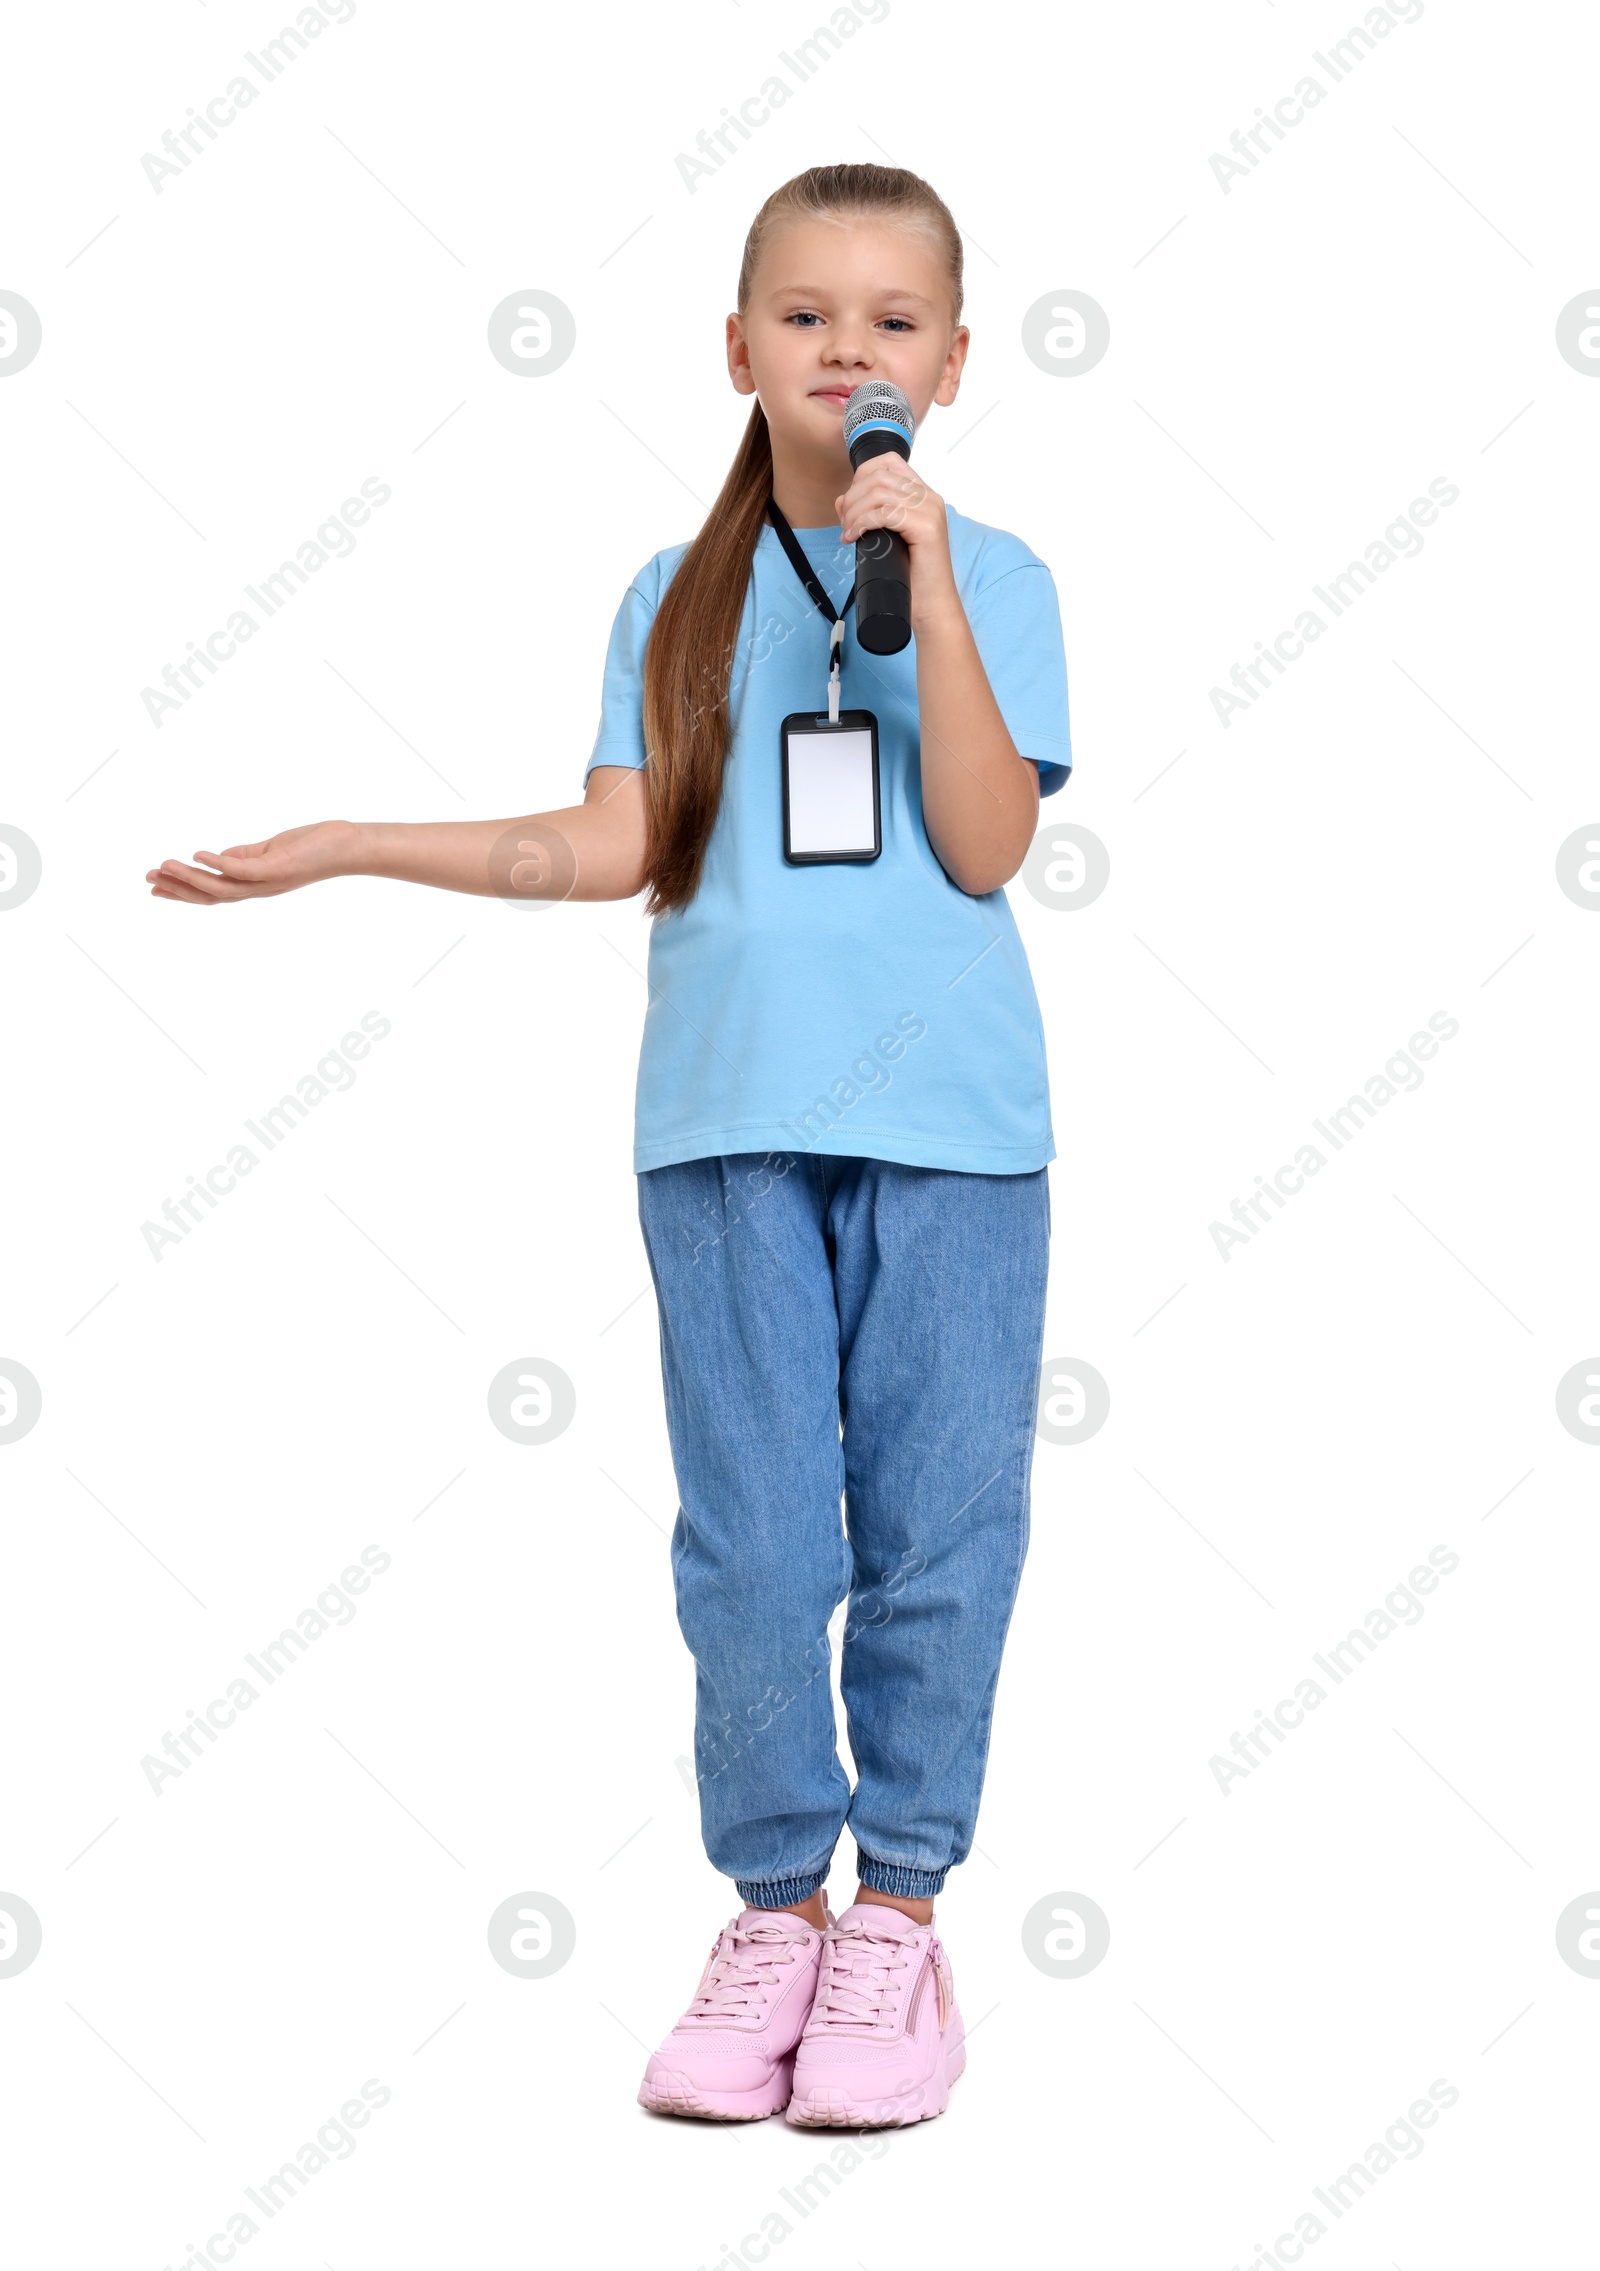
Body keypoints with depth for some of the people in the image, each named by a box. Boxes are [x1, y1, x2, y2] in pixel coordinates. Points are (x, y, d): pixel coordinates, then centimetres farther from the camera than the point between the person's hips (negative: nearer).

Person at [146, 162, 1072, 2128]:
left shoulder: (990, 578, 4)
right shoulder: (676, 597, 12)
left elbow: (987, 845, -7)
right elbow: (611, 847, 5)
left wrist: (922, 582, -12)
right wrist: (337, 848, 2)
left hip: (949, 1120, -1)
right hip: (728, 1117, 2)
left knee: (936, 1529, 2)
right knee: (752, 1540, 2)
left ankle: (899, 1911, 15)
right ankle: (775, 1906, 16)